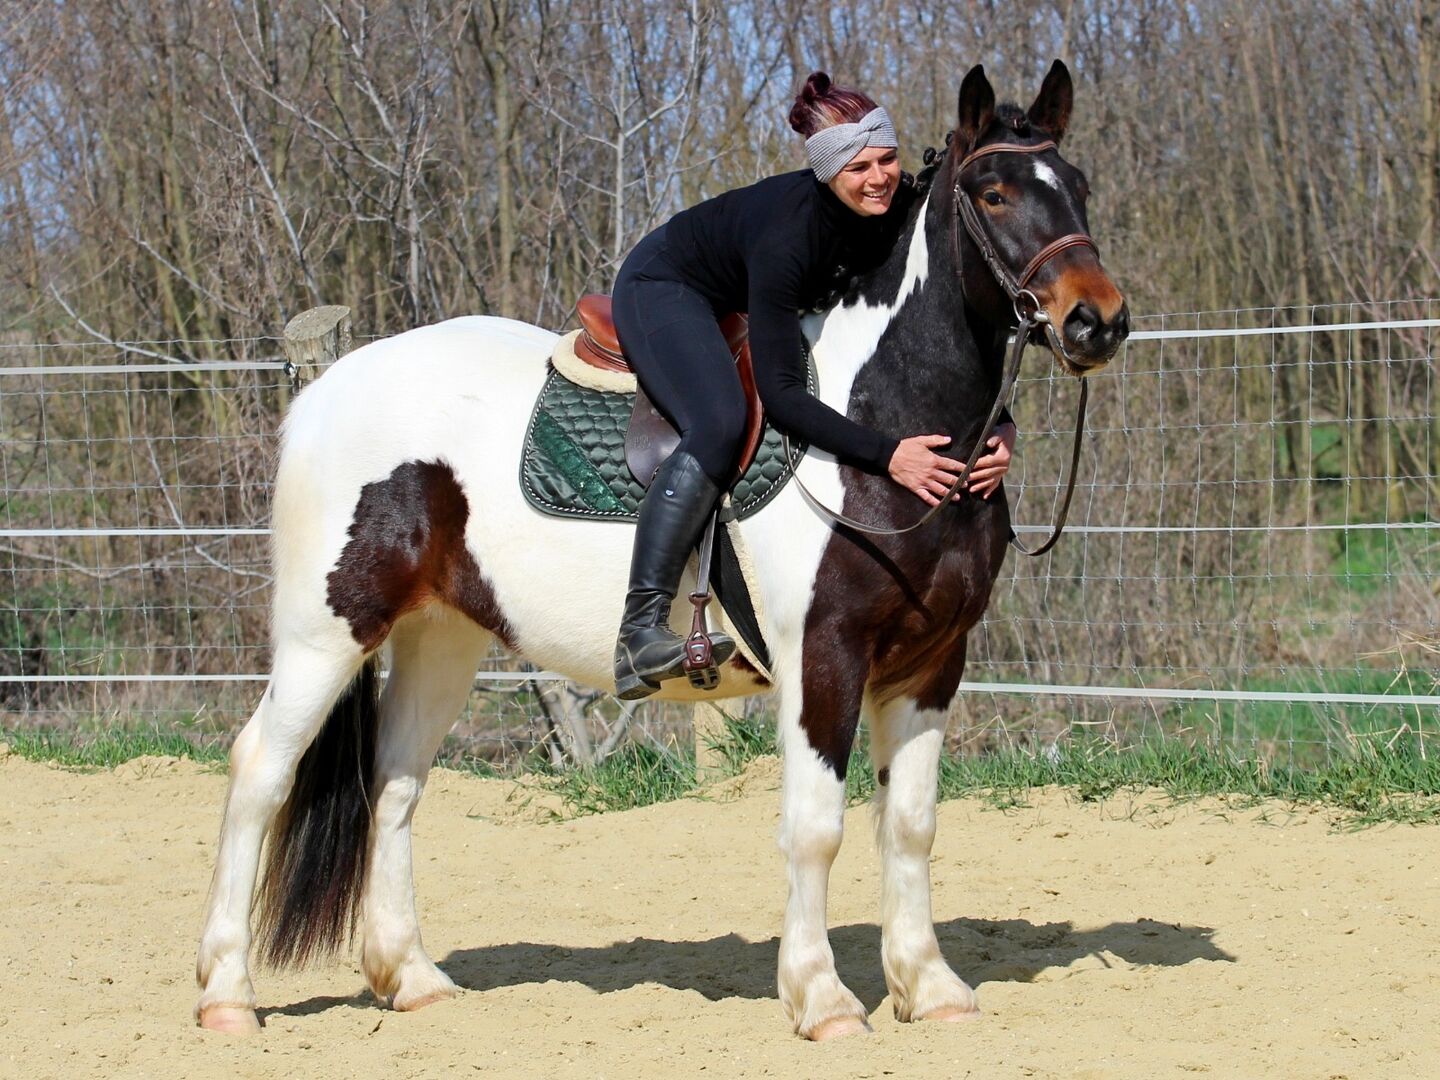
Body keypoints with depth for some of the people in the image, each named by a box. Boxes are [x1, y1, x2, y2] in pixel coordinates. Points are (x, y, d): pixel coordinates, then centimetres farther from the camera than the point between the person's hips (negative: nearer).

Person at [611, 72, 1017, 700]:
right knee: (721, 426, -32)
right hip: (664, 290, -8)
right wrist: (886, 456, -48)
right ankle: (640, 634, -36)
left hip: (750, 303, 8)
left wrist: (1001, 428, -30)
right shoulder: (786, 230, -39)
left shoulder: (904, 212, -22)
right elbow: (780, 393, -40)